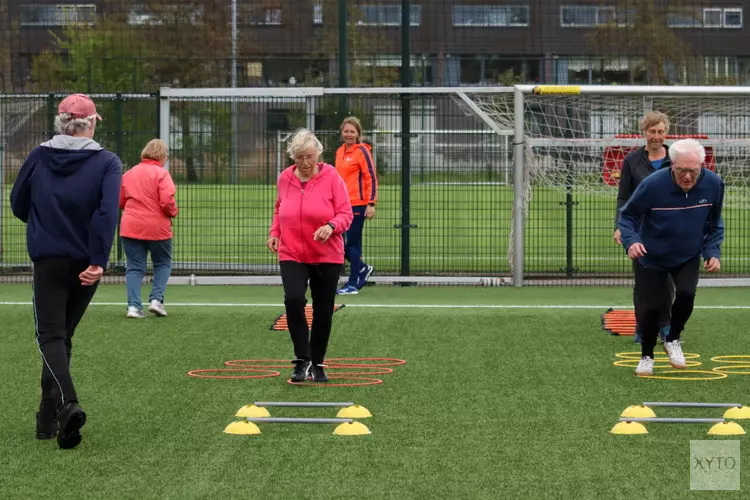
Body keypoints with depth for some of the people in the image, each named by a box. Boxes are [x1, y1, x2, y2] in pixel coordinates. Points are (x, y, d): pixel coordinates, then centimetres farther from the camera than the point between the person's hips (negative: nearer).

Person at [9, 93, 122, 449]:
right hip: (86, 264, 1)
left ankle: (66, 404, -30)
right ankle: (48, 418, 19)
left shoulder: (37, 158, 1)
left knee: (50, 335, -4)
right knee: (62, 335, 14)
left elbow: (18, 206, 7)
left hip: (48, 259, -1)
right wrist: (98, 261, -19)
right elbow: (107, 212, -17)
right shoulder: (107, 163, -3)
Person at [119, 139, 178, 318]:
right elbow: (167, 202, -18)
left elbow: (119, 202, 13)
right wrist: (173, 212, 2)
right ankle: (156, 299, 2)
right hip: (157, 228, -3)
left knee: (134, 267, 7)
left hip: (131, 227, 4)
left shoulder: (129, 173, 9)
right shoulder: (161, 173, -9)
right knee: (163, 264, 16)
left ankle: (134, 306, -4)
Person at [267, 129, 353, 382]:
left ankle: (317, 364, 24)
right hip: (291, 255, 1)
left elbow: (346, 214, -8)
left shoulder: (331, 177, -7)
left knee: (323, 311, 7)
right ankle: (302, 359, -11)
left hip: (327, 256, -1)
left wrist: (332, 226, -28)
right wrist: (274, 232, 2)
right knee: (293, 300, -21)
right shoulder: (285, 178, 2)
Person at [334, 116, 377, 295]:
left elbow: (371, 177, -11)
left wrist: (371, 203, -17)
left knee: (352, 244, -2)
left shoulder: (362, 151, -8)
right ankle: (363, 269, 26)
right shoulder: (340, 151, 13)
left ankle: (353, 284, 8)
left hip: (357, 204, -7)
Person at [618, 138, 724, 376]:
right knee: (652, 307, -4)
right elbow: (627, 215, -13)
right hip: (652, 257, -2)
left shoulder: (714, 184, -18)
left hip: (689, 257, 2)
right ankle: (647, 356, 23)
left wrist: (712, 251, -9)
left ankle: (673, 340, 9)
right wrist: (631, 240, -30)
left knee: (686, 294, -20)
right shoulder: (653, 185, -28)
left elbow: (714, 223, 1)